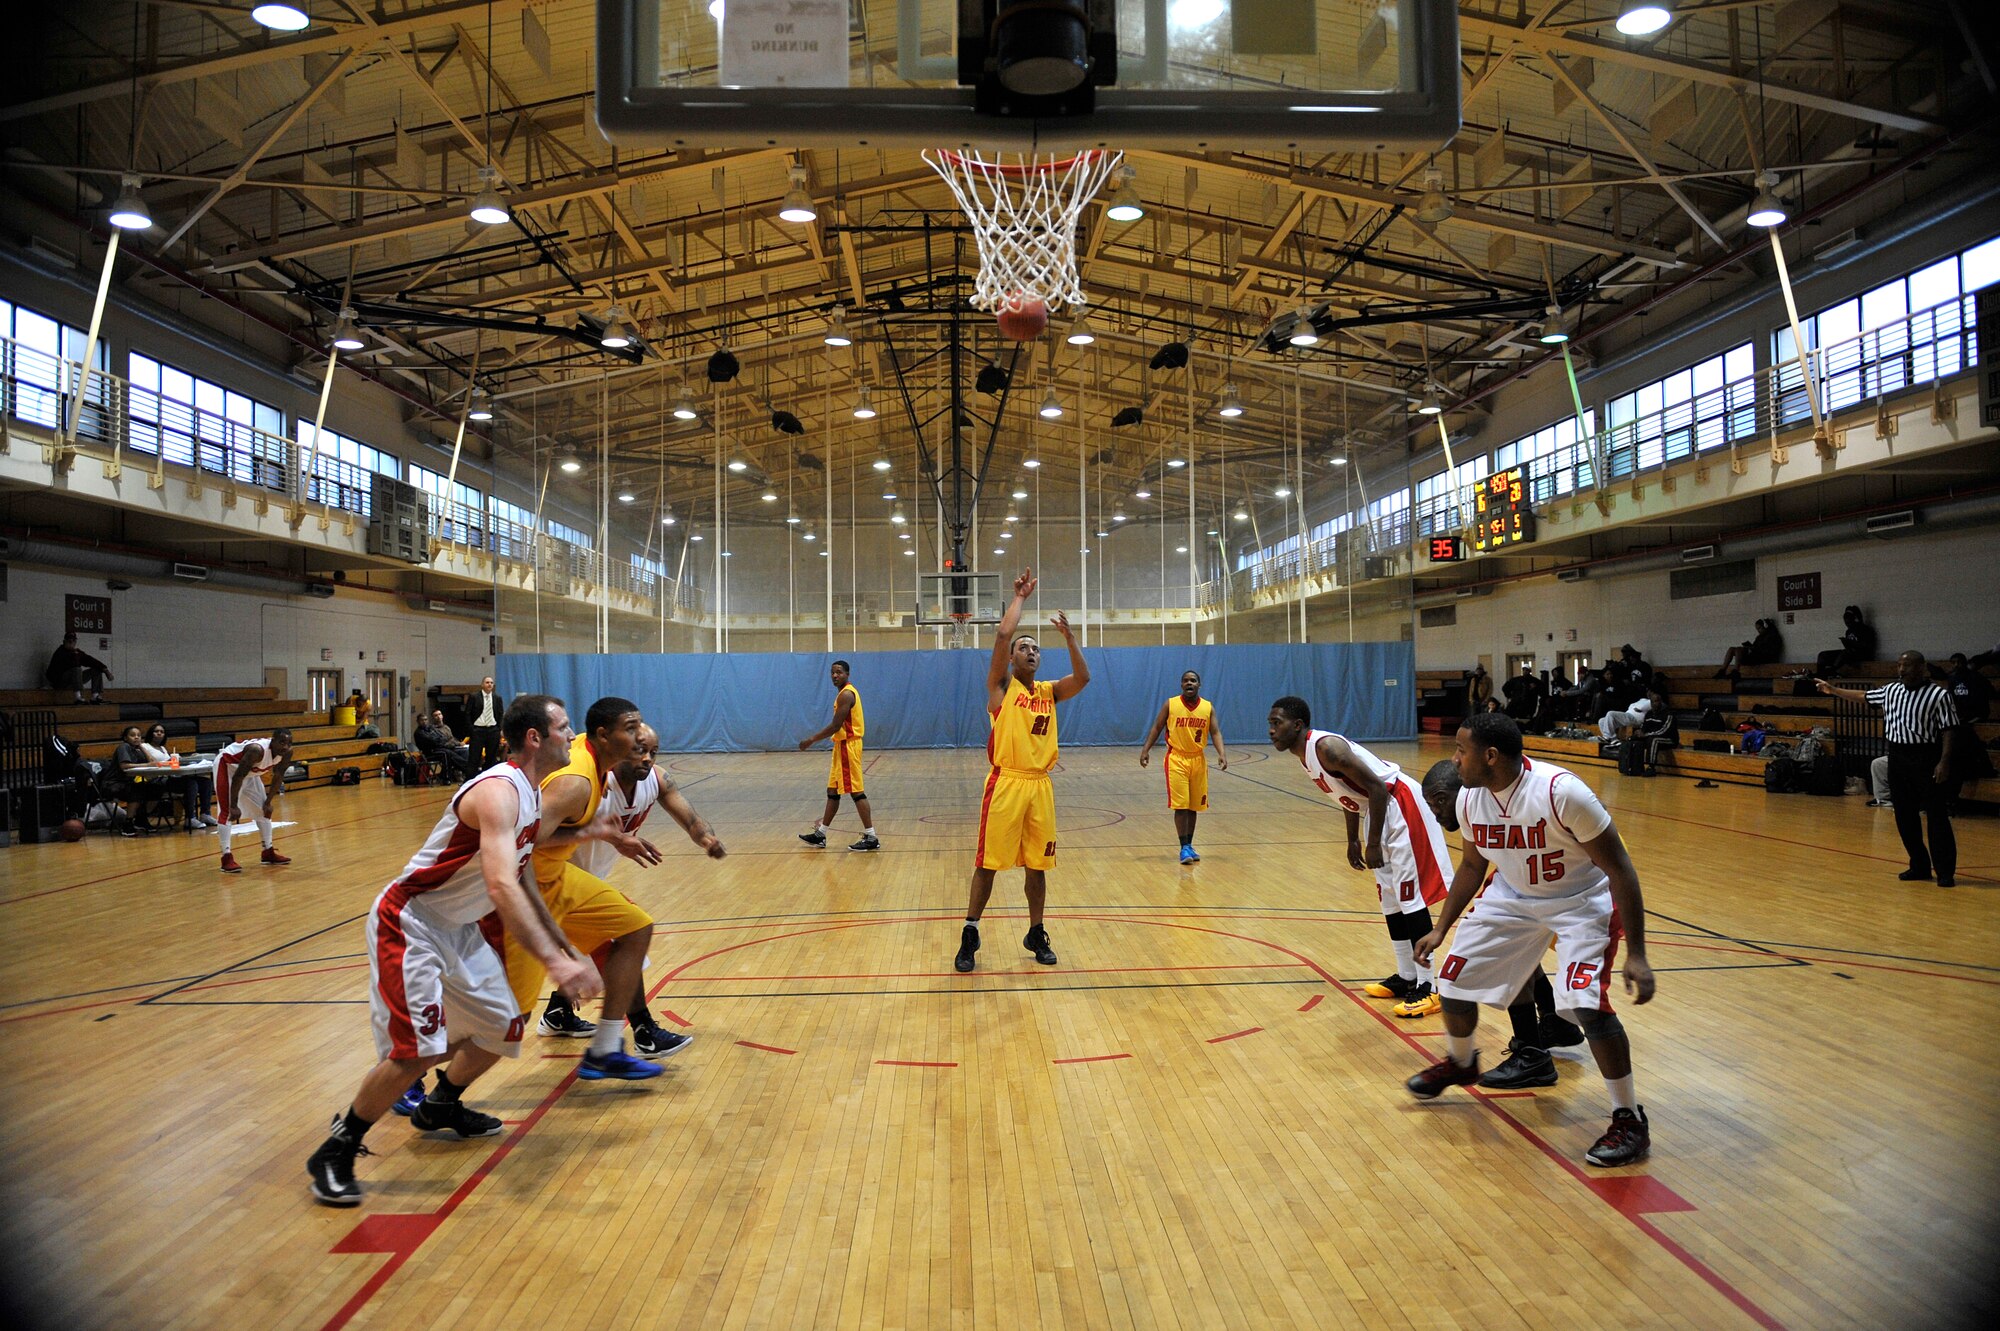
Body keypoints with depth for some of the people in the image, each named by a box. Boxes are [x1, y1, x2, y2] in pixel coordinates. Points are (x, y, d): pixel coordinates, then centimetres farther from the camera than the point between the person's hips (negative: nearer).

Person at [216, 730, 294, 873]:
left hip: (249, 771, 8)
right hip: (227, 765, -8)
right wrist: (234, 806, -31)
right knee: (228, 812, -17)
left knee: (264, 809, 8)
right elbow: (237, 777, -34)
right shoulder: (257, 750, -39)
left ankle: (269, 852, 18)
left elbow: (278, 776, -3)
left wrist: (268, 802, -3)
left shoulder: (287, 753, -18)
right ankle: (226, 858, -18)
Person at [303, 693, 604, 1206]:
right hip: (410, 923, -10)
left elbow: (520, 885, 17)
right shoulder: (498, 792, -27)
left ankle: (440, 1107, 39)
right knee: (418, 1048, -20)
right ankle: (335, 1154, 0)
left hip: (460, 928, 10)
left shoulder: (532, 794, 4)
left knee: (504, 1028, 13)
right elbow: (501, 888, -42)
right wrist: (553, 962, -48)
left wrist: (567, 948, 16)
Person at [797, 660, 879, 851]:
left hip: (848, 746, -10)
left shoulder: (846, 694, -17)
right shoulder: (845, 692, 15)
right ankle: (820, 835, 22)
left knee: (856, 792, -9)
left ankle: (871, 838, -7)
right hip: (843, 745, 10)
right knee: (833, 791, 14)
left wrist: (811, 740, -15)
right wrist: (815, 738, 22)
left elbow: (836, 726, -21)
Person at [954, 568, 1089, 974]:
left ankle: (1036, 934, 24)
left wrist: (1068, 635, -10)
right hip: (1006, 783, -4)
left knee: (1038, 865, 11)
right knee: (988, 863, -1)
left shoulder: (1049, 691, 12)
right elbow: (1002, 634, -12)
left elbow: (1083, 679, -5)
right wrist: (1020, 597, -2)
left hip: (1040, 785, 4)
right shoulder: (1001, 686, 0)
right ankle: (970, 936, 9)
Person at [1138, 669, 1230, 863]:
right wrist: (1146, 748, -10)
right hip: (1177, 759, -3)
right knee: (1180, 805, -9)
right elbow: (1157, 728, 0)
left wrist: (1222, 753, -18)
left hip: (1198, 760, 3)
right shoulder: (1170, 704, -3)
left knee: (1194, 806, 8)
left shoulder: (1208, 707, 2)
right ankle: (1184, 848, -6)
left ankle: (1189, 845, 19)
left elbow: (1215, 732, -2)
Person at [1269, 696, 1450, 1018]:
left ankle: (1427, 989, -4)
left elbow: (1377, 788, -24)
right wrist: (1353, 841, 20)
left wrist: (1373, 844, -21)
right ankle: (1406, 977, 25)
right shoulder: (1305, 755, 7)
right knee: (1389, 898, 15)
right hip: (1381, 810, 11)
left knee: (1410, 897, -8)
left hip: (1401, 806, -11)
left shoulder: (1327, 747, -23)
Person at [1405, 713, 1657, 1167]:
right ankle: (1460, 1063, 37)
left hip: (1582, 900, -6)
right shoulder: (1469, 799, -13)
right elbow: (1473, 865, 8)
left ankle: (1630, 1121, -3)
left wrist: (1636, 955, -26)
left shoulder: (1561, 792, -33)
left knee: (1585, 1002, -24)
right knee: (1454, 979, 4)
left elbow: (1620, 869, -25)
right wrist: (1440, 929, 11)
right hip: (1512, 897, 6)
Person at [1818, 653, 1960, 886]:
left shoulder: (1938, 694, -9)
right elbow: (1864, 696, 26)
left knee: (1937, 816, -4)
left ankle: (1945, 871, 2)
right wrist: (1833, 690, 28)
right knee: (1905, 817, 9)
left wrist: (1944, 762, -17)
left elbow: (1949, 730, -11)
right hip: (1897, 758, 6)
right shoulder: (1891, 690, 9)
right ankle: (1919, 867, 19)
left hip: (1926, 760, -6)